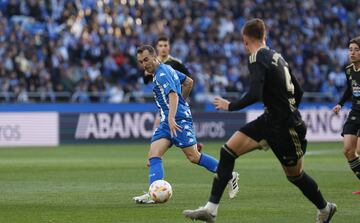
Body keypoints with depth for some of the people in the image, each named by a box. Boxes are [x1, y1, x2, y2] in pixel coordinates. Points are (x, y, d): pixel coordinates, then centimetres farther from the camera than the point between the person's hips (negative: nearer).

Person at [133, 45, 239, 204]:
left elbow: (173, 95, -27)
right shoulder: (166, 69, 17)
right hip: (166, 121, 10)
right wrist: (182, 102, 32)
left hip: (179, 119, -10)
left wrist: (171, 118, -41)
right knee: (153, 155, -8)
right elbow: (188, 82, 26)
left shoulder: (162, 74, -13)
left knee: (193, 157, -6)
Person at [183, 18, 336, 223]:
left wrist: (230, 106, -14)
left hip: (286, 129, -9)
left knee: (295, 175, 10)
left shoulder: (257, 59, -16)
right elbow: (298, 92, 13)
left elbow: (255, 95, -28)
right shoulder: (276, 56, 9)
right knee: (228, 151, -2)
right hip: (269, 121, 9)